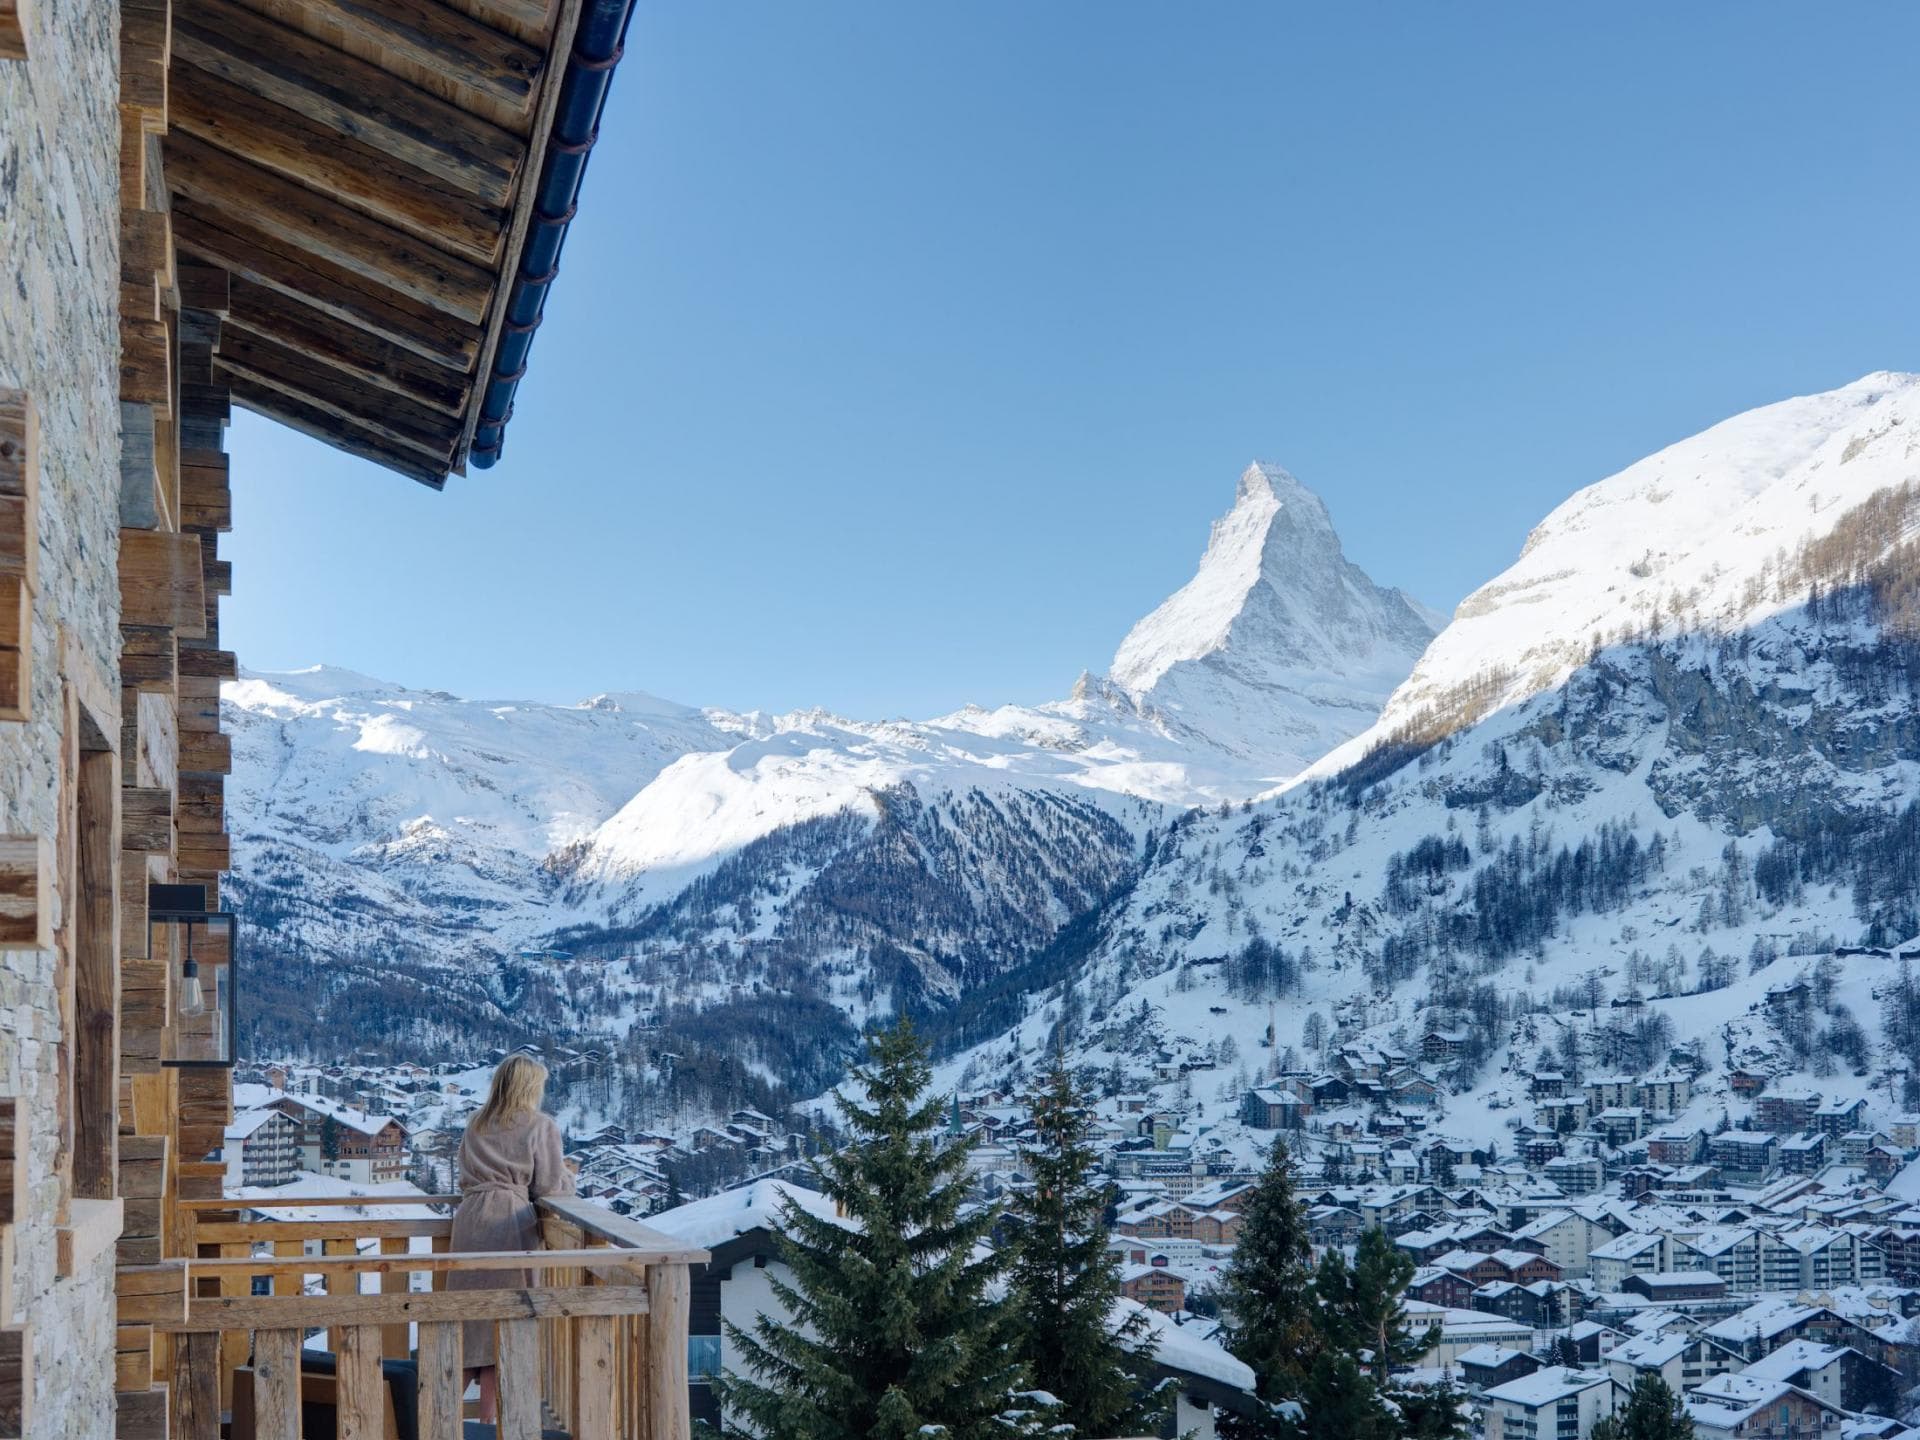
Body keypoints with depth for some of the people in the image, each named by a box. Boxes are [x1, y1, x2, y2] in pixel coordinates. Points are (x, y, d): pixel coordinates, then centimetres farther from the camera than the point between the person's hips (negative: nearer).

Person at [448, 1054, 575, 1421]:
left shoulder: (476, 1124, 16)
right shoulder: (540, 1126, -1)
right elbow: (550, 1187, -3)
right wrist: (568, 1176, 17)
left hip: (470, 1218, 5)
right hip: (509, 1223, -5)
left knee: (475, 1313, 11)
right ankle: (491, 1417, 2)